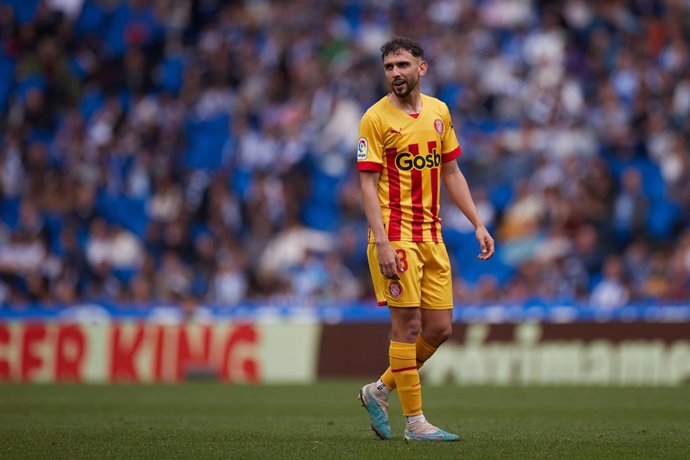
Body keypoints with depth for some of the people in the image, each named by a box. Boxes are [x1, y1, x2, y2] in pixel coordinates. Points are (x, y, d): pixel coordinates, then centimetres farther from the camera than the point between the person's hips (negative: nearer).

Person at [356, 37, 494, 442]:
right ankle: (415, 423, 0)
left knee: (439, 328, 6)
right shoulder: (376, 119, -7)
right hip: (396, 235, -6)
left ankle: (380, 391, 23)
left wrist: (478, 224, 11)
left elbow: (451, 173, 18)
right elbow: (369, 185, -10)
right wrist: (382, 243, -19)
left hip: (432, 235, 6)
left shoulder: (439, 112, 11)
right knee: (408, 326, -6)